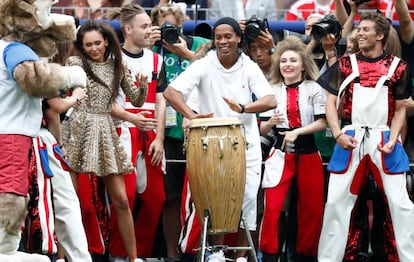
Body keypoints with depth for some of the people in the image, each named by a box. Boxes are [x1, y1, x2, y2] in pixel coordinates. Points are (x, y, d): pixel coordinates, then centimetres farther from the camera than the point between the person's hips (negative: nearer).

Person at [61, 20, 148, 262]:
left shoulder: (118, 66, 11)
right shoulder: (75, 63, 0)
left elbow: (137, 101, 12)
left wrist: (142, 86, -6)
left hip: (105, 133, 3)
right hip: (79, 132, -3)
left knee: (121, 200, 4)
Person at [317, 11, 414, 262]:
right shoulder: (345, 64, 6)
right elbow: (331, 103, 7)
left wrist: (392, 140, -8)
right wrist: (338, 133, -9)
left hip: (384, 139, -1)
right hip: (350, 139, 1)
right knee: (336, 201, 3)